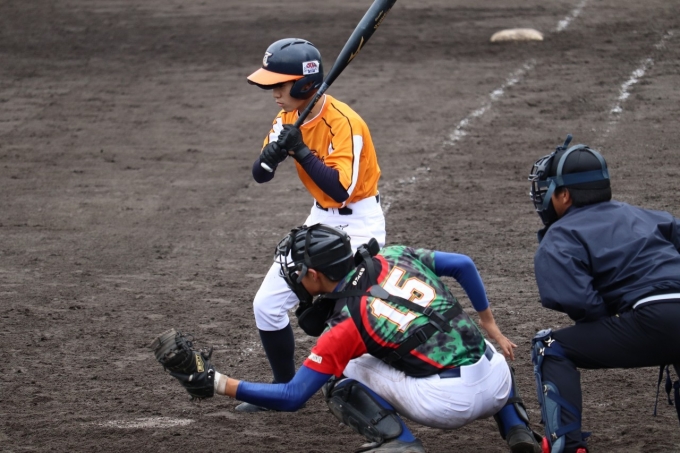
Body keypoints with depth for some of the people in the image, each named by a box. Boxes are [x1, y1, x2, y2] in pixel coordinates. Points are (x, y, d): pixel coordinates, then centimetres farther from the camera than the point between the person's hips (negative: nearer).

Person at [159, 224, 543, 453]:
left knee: (342, 380, 14)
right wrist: (491, 327, 27)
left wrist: (220, 384, 2)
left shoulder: (345, 322, -4)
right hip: (495, 388, 5)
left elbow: (293, 397, -2)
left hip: (444, 404, -5)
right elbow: (463, 265, 17)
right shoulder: (394, 257, 10)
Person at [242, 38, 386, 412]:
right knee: (267, 305, 8)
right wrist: (273, 152, -23)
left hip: (358, 223, -8)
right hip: (321, 219, 8)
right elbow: (260, 174, -2)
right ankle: (285, 388, 26)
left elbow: (340, 189, -34)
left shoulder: (342, 123, -26)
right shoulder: (288, 117, -1)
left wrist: (300, 149, -34)